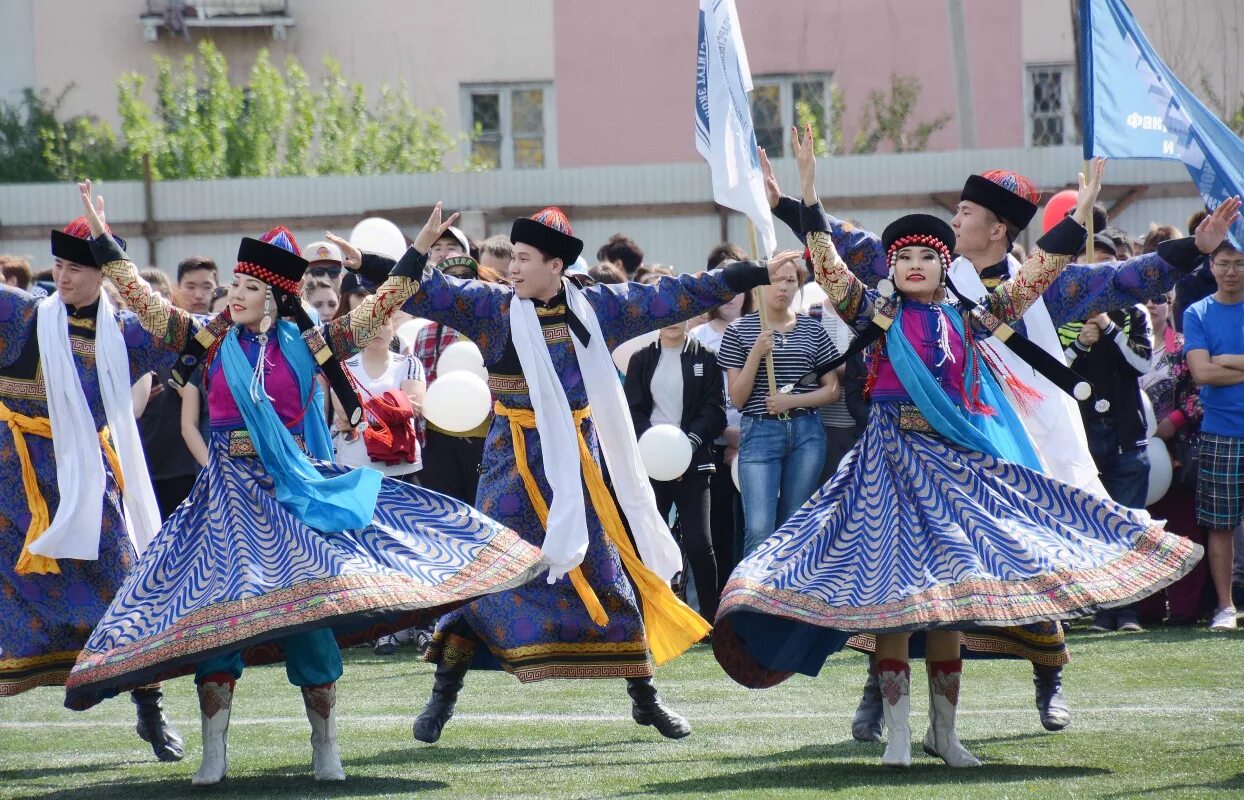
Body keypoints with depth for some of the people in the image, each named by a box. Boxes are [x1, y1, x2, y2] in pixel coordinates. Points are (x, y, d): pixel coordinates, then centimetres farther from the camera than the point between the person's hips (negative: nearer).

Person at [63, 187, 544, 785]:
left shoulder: (305, 347, 4)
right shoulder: (213, 341, 4)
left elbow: (375, 313, 5)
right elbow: (145, 303, 0)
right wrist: (103, 240, -5)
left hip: (297, 488, 0)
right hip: (230, 490, 0)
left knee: (308, 612, -2)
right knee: (215, 610, -6)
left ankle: (326, 752, 8)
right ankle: (213, 754, -3)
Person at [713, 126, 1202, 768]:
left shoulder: (965, 321, 9)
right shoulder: (877, 315, 2)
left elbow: (1030, 280, 12)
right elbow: (827, 265, -9)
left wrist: (1076, 217, 9)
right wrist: (808, 188, -17)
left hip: (958, 463, 3)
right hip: (893, 464, -3)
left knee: (948, 599, 4)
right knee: (892, 592, -8)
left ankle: (944, 733, 11)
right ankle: (897, 734, -5)